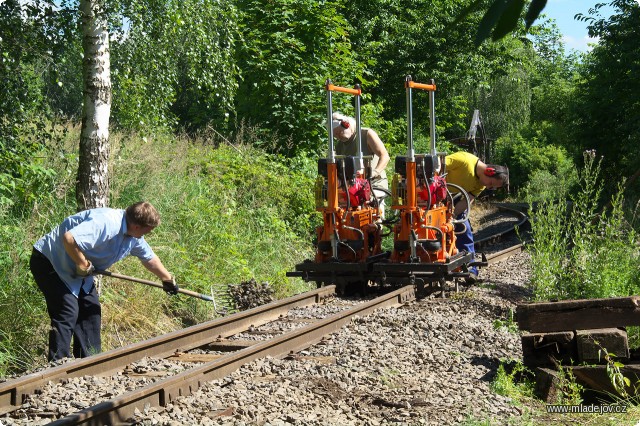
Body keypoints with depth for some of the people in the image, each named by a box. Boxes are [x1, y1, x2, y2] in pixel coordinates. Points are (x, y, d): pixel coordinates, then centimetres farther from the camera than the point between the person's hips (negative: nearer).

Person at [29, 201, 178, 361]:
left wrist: (168, 279, 27)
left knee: (91, 310, 8)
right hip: (49, 261, -10)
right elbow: (69, 238, -43)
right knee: (68, 312, -17)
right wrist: (82, 264, -28)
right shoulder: (106, 224, -34)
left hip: (78, 272, 10)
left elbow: (149, 258, 18)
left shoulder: (134, 236, -1)